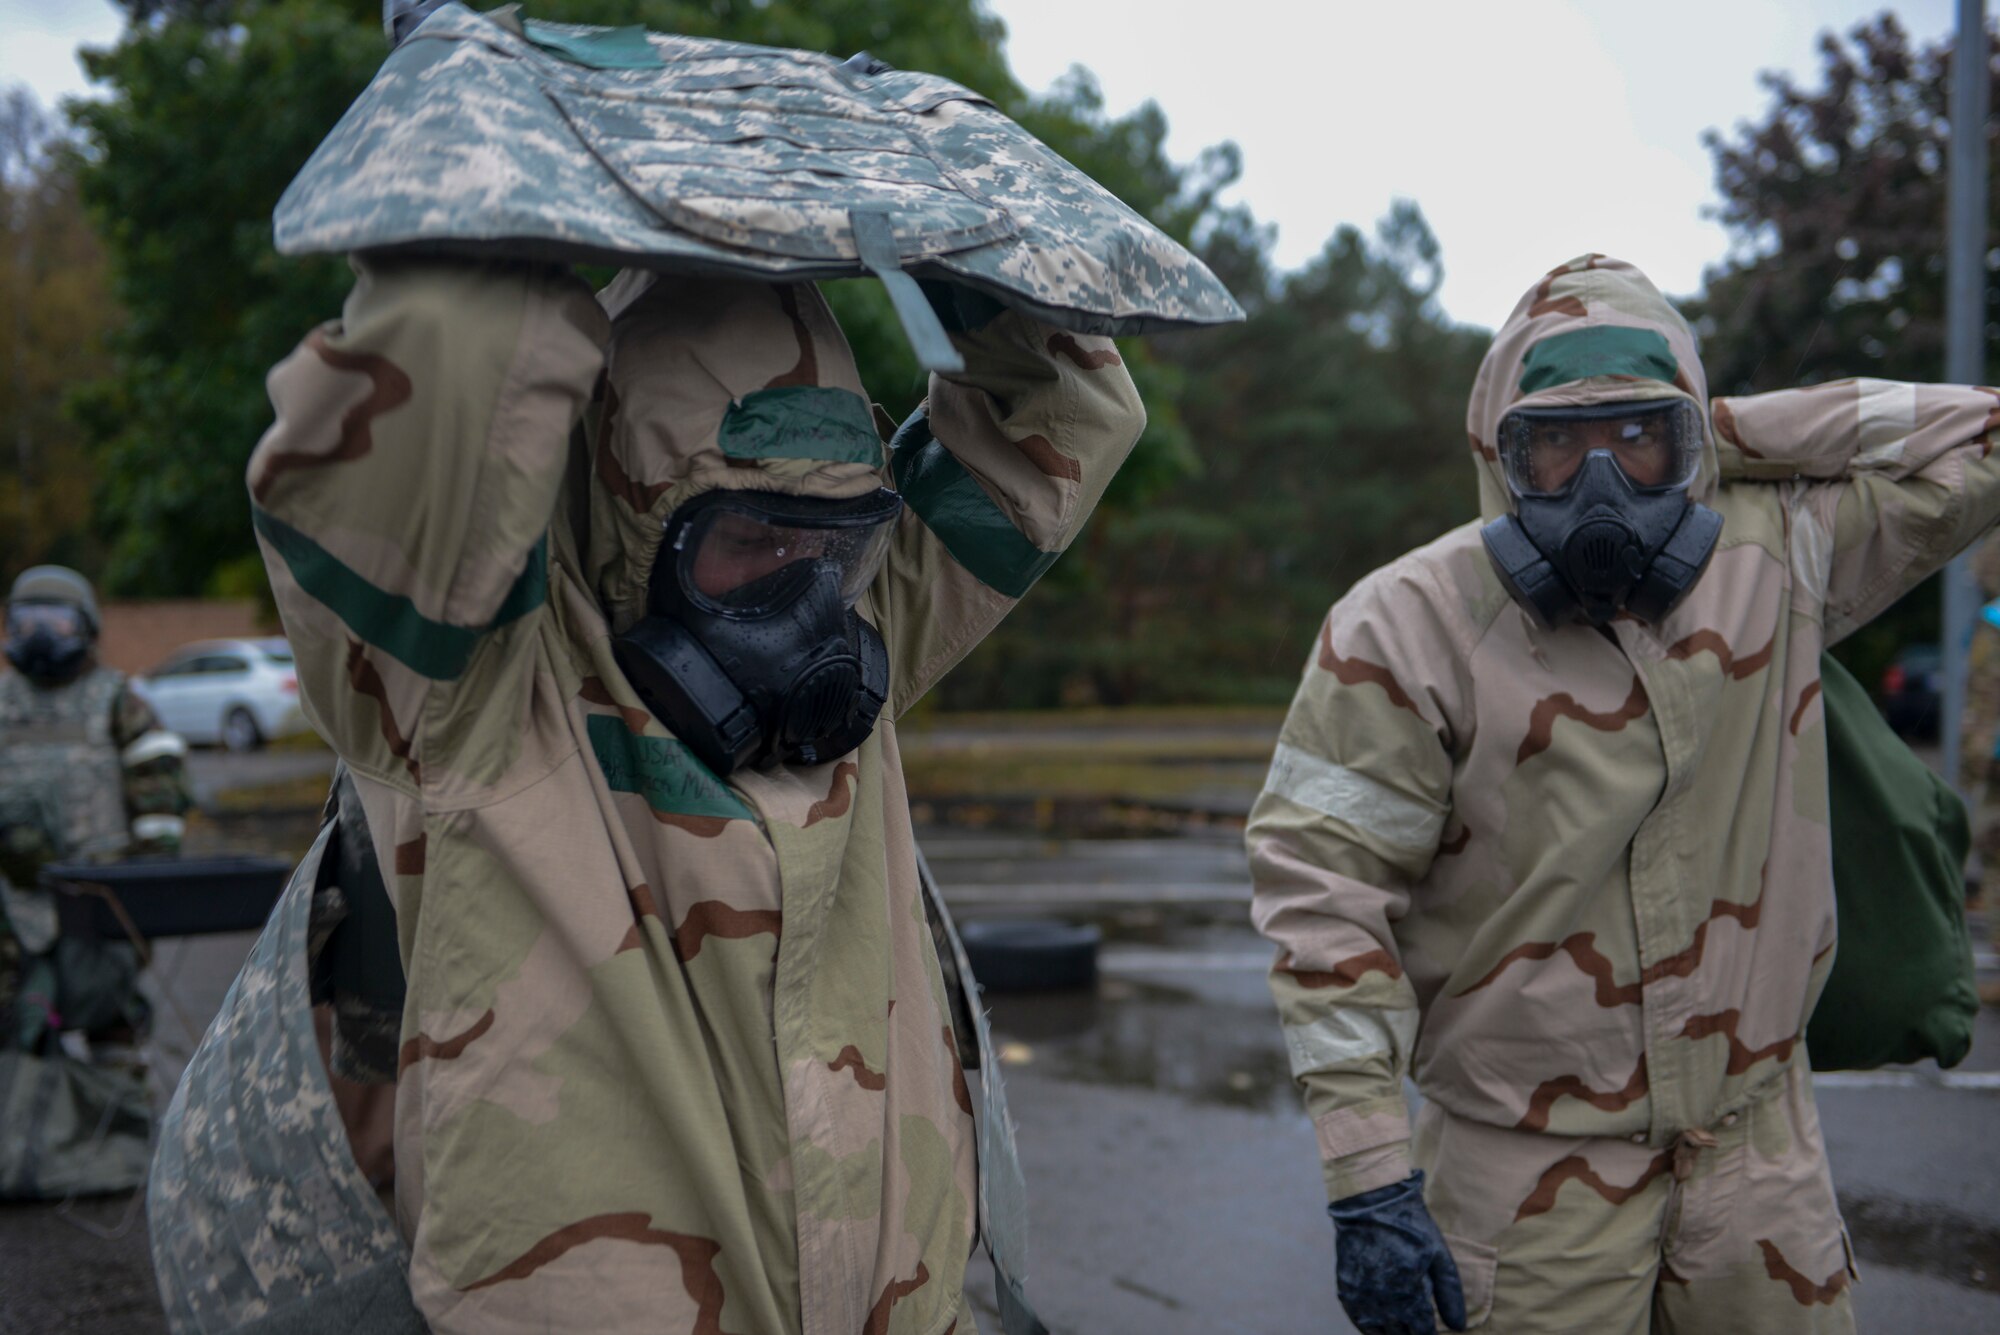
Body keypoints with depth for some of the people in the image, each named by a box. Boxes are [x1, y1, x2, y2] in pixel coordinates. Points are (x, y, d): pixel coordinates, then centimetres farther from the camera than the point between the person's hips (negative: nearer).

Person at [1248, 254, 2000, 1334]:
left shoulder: (1778, 556, -1)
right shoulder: (1408, 627, -12)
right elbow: (1324, 886, -13)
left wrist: (1735, 432, -4)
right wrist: (1368, 1179, -18)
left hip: (1756, 1141, 4)